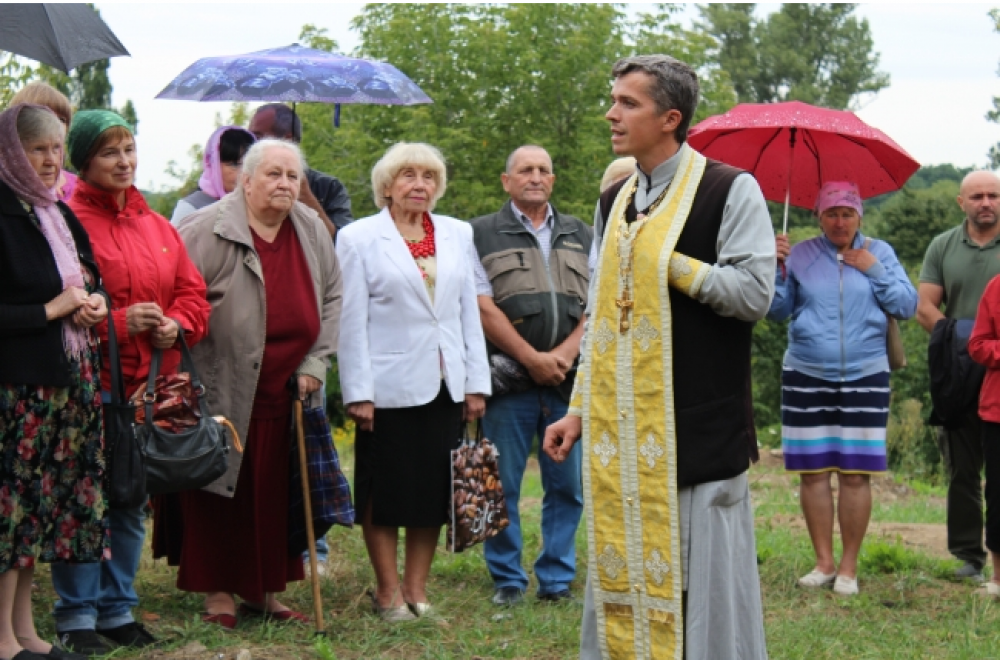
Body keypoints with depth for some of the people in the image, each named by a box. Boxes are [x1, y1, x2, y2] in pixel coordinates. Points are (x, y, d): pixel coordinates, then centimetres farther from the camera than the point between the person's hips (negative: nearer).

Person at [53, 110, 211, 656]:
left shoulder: (157, 226, 14)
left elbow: (192, 291, 16)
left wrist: (176, 325, -4)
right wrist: (118, 323, -18)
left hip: (147, 385, 7)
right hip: (90, 382, -6)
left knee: (131, 504, 13)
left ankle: (118, 609, 25)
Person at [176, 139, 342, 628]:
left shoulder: (312, 231, 5)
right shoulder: (209, 231, -12)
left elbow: (331, 298, 15)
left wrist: (314, 364, 7)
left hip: (280, 399, 5)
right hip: (220, 395, -5)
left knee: (272, 497, 10)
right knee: (219, 496, 1)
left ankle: (262, 592, 21)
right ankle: (218, 594, 10)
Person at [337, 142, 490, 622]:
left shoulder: (457, 235, 11)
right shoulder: (359, 238, -1)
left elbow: (469, 311, 12)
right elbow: (352, 321, -4)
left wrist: (476, 382, 7)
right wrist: (358, 392, -9)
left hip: (445, 385, 4)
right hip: (389, 386, -4)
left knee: (434, 491, 7)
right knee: (384, 492, 3)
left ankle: (416, 589, 16)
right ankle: (387, 591, 13)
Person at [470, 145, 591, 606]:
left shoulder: (580, 236, 17)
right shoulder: (482, 235, 6)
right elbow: (483, 308, -3)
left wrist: (566, 352, -8)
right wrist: (532, 358, -10)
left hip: (570, 379, 3)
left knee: (568, 485, 3)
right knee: (502, 486, 0)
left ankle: (557, 580, 12)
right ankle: (507, 580, 10)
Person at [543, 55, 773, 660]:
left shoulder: (730, 190, -5)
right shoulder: (614, 203, 15)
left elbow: (754, 293, -14)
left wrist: (664, 261, -11)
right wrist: (578, 411, 15)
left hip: (699, 429, -6)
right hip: (622, 431, 6)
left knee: (700, 580, -3)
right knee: (622, 578, 8)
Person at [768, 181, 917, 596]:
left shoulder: (880, 253, 8)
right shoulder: (799, 255, 8)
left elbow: (907, 307, 3)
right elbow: (777, 311, 5)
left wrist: (875, 271, -6)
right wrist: (775, 267, -9)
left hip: (864, 377, -1)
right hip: (806, 378, 1)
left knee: (856, 474, -3)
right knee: (812, 472, 0)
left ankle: (849, 567, 5)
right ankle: (824, 562, 11)